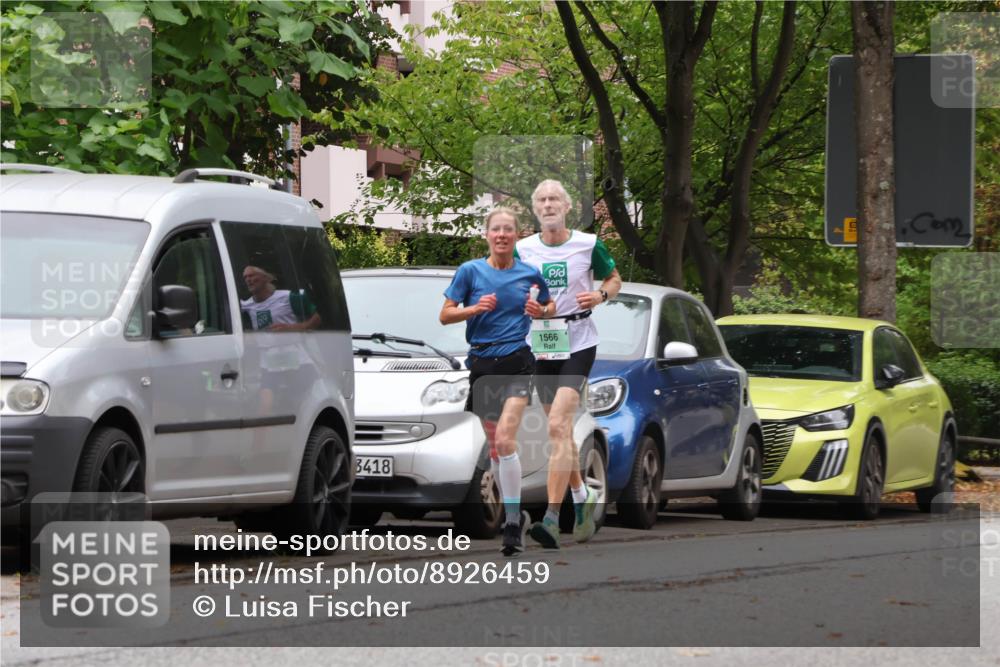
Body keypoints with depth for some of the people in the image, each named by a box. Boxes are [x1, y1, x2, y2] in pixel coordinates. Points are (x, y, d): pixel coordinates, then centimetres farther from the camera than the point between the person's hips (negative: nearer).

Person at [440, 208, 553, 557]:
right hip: (482, 364, 2)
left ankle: (512, 525, -17)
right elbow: (445, 315, 3)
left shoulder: (530, 274, 5)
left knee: (505, 439, -18)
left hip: (518, 361, -2)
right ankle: (513, 513, 27)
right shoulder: (470, 271, 2)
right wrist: (476, 308, -14)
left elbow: (549, 307, 21)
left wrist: (538, 311, -2)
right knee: (495, 446, 10)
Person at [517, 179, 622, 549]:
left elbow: (614, 279, 12)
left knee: (558, 426, -18)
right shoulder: (523, 250, 3)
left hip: (578, 342, -4)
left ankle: (551, 518, -24)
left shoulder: (589, 245, -3)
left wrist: (600, 295, -10)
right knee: (560, 430, 13)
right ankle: (583, 498, 37)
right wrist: (524, 304, -9)